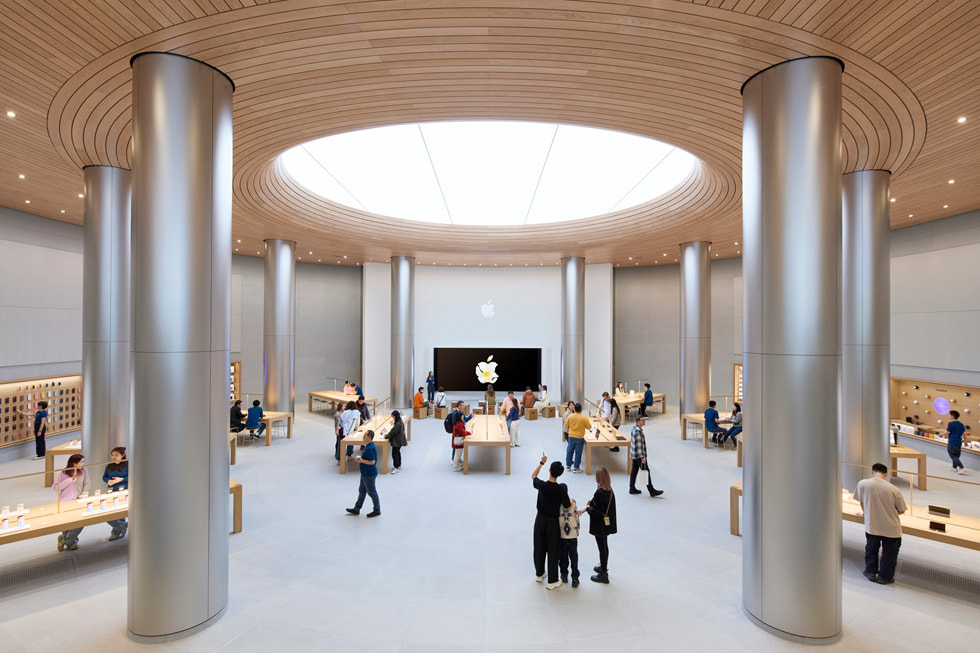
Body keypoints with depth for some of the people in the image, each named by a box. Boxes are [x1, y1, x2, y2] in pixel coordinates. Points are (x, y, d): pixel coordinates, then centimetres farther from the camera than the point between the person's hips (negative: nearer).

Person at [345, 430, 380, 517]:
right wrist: (361, 459, 7)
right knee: (362, 490, 20)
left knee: (372, 492, 4)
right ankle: (357, 509, 33)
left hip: (369, 474, -10)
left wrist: (362, 461, -21)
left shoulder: (370, 448, -27)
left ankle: (377, 510, 19)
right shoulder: (368, 446, 5)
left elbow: (372, 462, -28)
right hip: (365, 473, 10)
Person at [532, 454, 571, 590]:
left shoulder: (542, 485, -15)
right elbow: (567, 505, -15)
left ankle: (539, 574, 36)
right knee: (552, 550, 9)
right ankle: (552, 581, 18)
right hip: (553, 522, -3)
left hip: (540, 519, 3)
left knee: (539, 547, 18)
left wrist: (541, 462, 10)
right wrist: (571, 501, 7)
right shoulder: (561, 488, -22)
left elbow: (533, 476, 6)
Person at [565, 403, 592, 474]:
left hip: (571, 437, 3)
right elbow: (589, 427, -5)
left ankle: (568, 465, 27)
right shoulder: (584, 418, -16)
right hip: (580, 438, -3)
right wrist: (589, 421, 12)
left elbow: (567, 424, 10)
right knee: (578, 453, 6)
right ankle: (576, 468, 12)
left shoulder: (570, 417, -6)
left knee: (570, 451, 16)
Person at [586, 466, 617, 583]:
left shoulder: (599, 493, -28)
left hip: (600, 525, -9)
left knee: (602, 548, 4)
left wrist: (587, 508, -12)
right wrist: (593, 502, 8)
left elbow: (598, 512, -25)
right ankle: (603, 567, 41)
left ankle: (603, 575, 17)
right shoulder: (610, 490, -2)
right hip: (607, 524, 9)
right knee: (605, 546, 23)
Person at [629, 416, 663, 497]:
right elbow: (639, 445, -24)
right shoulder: (638, 431, -24)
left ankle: (632, 489, 22)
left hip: (634, 454, 10)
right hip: (639, 455, -10)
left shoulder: (634, 427, 7)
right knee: (646, 471, -1)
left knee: (634, 470, 14)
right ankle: (652, 491, 7)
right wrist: (642, 457, -21)